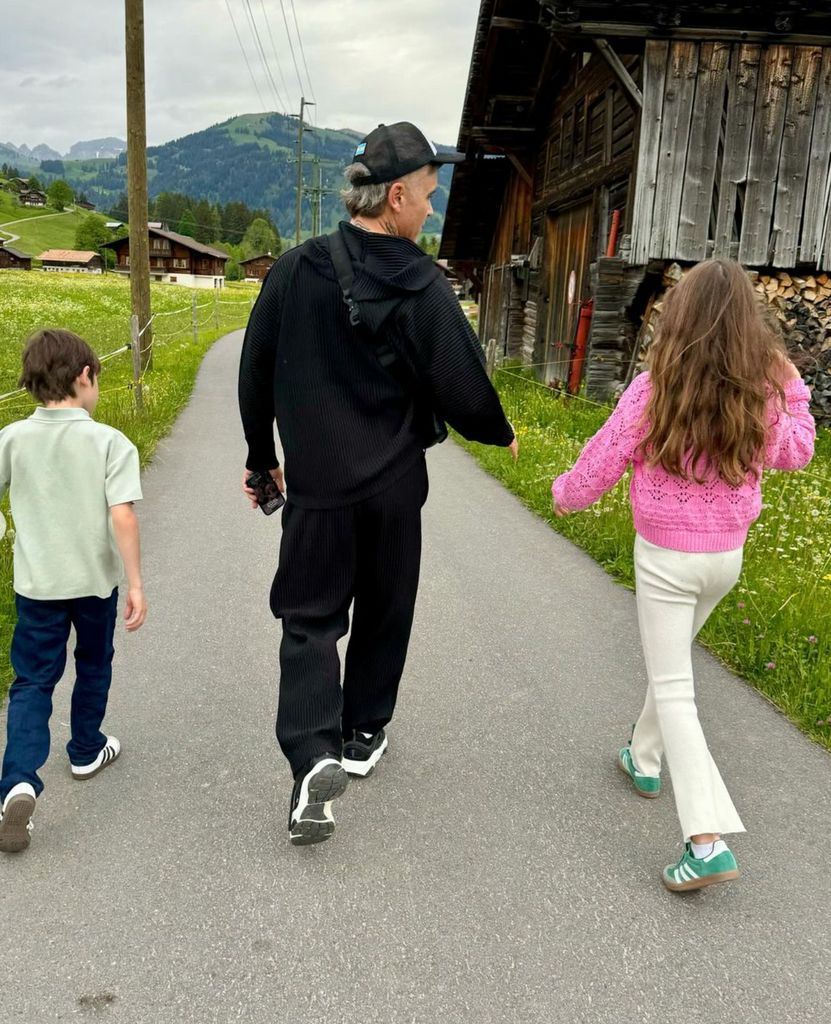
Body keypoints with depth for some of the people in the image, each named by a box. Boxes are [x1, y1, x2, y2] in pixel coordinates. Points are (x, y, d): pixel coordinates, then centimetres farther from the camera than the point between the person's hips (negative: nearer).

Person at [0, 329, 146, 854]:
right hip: (96, 580, -1)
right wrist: (136, 582, -14)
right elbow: (123, 516, -20)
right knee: (94, 667, 22)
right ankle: (87, 752, 39)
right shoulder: (109, 442, -14)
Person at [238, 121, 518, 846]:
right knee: (383, 613, 18)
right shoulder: (422, 284, -13)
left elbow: (256, 375, 3)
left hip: (315, 484, 1)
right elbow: (462, 385, -12)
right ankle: (364, 735, 32)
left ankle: (314, 754, -9)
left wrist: (261, 456, 17)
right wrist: (500, 433, 10)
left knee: (310, 620, 8)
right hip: (394, 486, -1)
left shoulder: (295, 271, -4)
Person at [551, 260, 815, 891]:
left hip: (665, 555, -5)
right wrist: (793, 389, 19)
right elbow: (796, 453, 12)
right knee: (673, 660, 26)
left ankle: (708, 840, -7)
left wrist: (565, 495, 11)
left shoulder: (653, 390, -19)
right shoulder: (763, 395, -8)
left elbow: (599, 466, -9)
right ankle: (645, 760, 46)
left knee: (672, 687, 0)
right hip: (727, 556, 5)